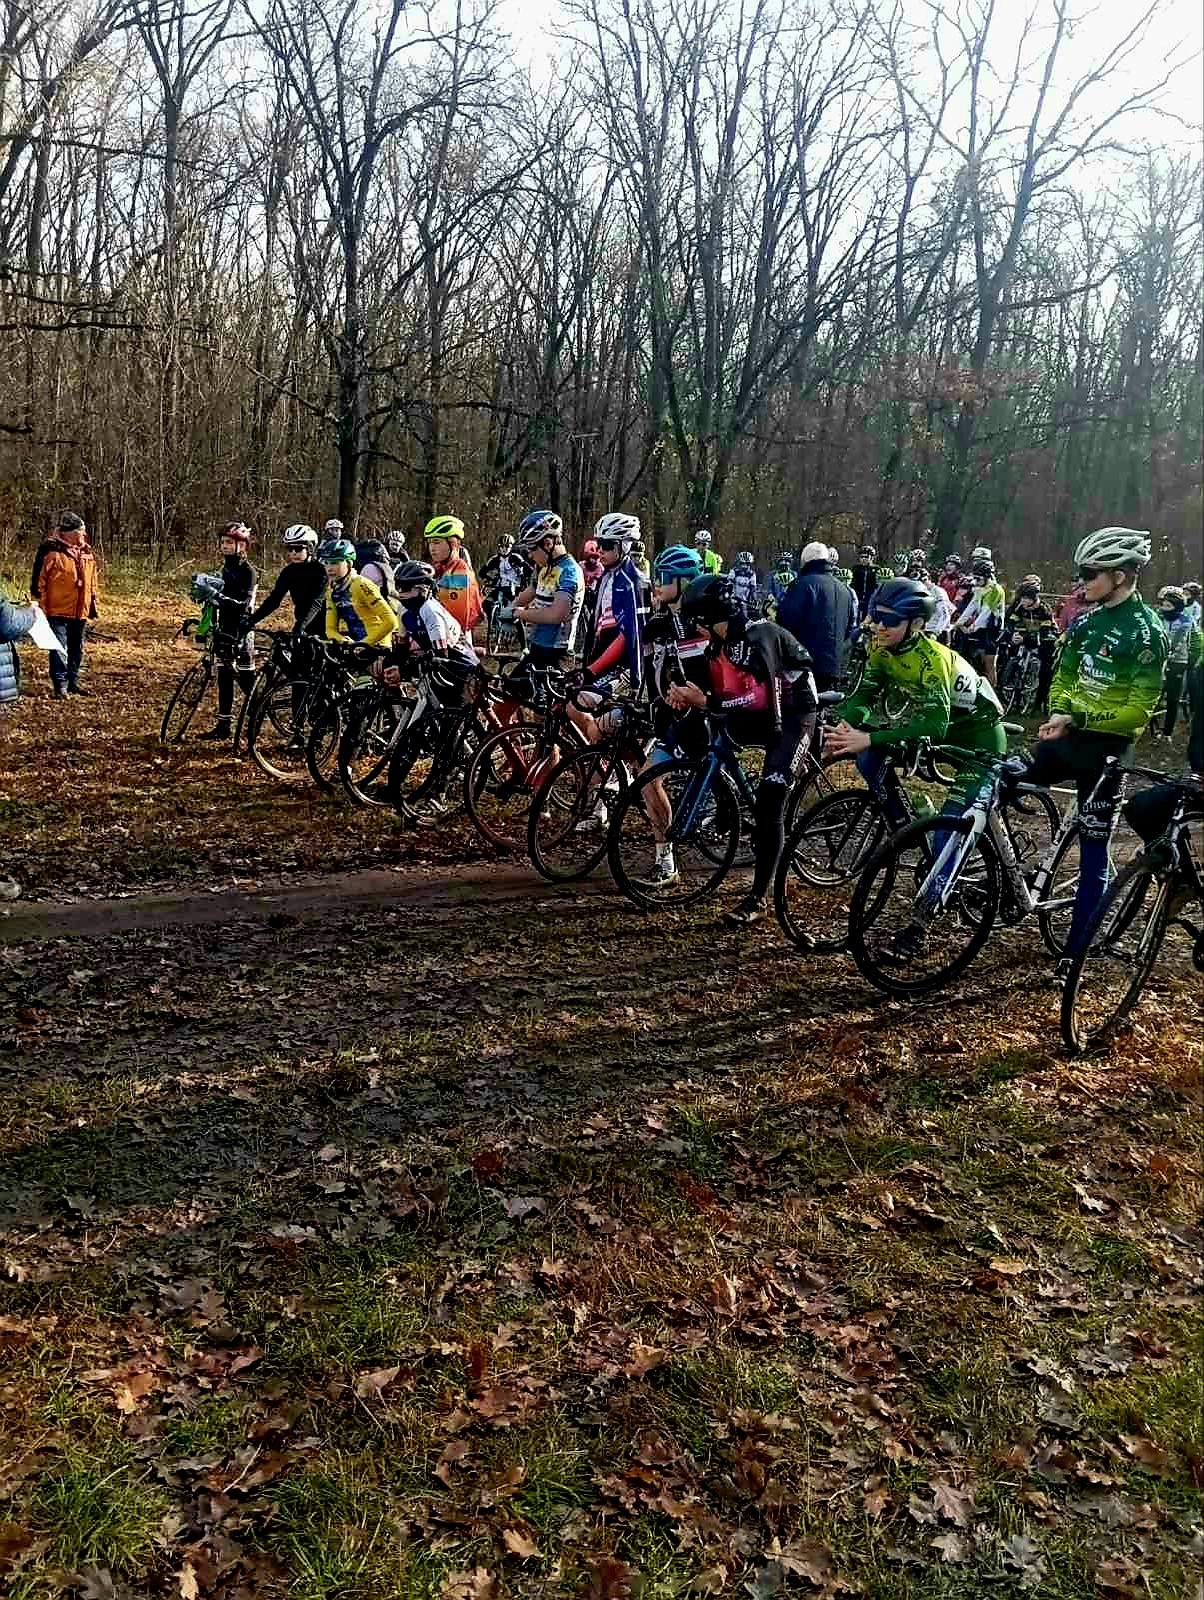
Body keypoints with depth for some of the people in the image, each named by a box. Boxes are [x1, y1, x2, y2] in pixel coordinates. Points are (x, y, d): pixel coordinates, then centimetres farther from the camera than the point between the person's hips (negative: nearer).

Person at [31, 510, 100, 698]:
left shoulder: (87, 554, 8)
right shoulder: (53, 554, -11)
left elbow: (92, 582, 16)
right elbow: (40, 583, -9)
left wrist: (94, 605, 15)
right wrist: (42, 608, -11)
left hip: (80, 612, 6)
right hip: (58, 612, -6)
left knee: (77, 649, 14)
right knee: (59, 649, -2)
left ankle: (73, 681, 25)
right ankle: (60, 685, 2)